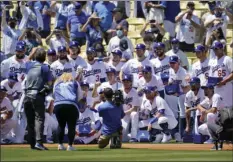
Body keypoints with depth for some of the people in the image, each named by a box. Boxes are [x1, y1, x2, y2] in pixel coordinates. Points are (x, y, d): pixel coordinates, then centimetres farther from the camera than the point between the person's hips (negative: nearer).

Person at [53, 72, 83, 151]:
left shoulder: (56, 83, 27)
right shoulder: (75, 83, 22)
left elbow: (54, 95, 31)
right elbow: (80, 96, 23)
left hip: (58, 105, 2)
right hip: (71, 105, -2)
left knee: (61, 125, 18)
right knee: (71, 126, 4)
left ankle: (60, 145, 13)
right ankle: (70, 146, -4)